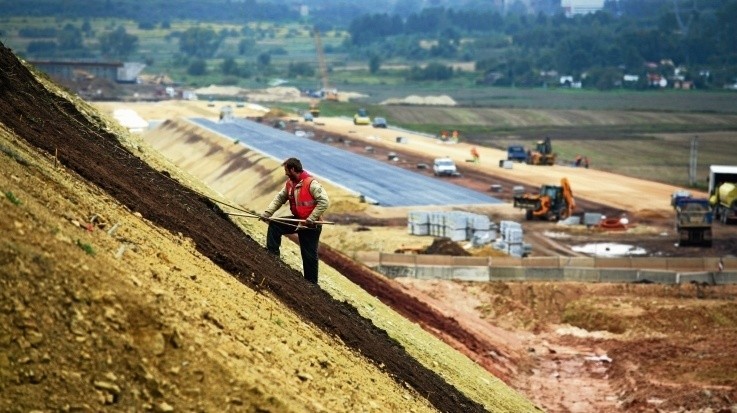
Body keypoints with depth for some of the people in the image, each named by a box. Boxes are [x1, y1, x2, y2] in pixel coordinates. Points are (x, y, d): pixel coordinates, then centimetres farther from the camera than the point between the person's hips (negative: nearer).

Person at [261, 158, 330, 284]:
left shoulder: (311, 183, -23)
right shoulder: (290, 183, 3)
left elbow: (324, 201, -27)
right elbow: (279, 198, 7)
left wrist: (311, 219, -25)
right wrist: (267, 212, -7)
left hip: (311, 225, -7)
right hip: (297, 220, 7)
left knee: (309, 255, -1)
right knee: (274, 225, -1)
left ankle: (311, 283, 10)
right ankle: (272, 254, 4)